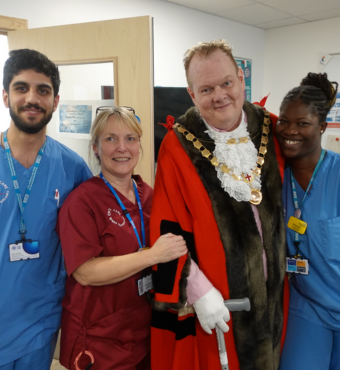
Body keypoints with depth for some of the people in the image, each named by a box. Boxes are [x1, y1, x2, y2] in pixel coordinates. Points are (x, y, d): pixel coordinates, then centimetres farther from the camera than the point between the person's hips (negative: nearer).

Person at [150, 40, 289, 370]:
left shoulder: (270, 129, -2)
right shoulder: (178, 147, -15)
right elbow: (168, 232, -14)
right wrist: (197, 290, -17)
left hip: (271, 290, 4)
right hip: (212, 298, -4)